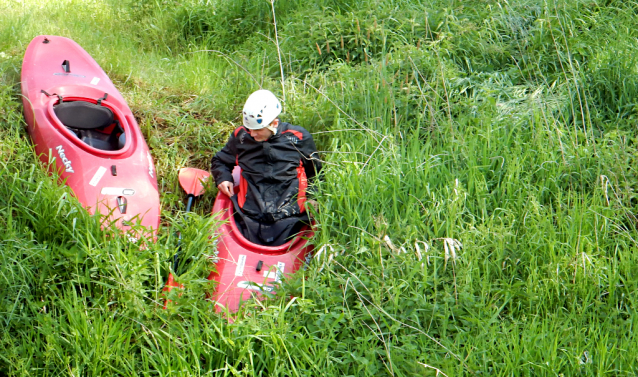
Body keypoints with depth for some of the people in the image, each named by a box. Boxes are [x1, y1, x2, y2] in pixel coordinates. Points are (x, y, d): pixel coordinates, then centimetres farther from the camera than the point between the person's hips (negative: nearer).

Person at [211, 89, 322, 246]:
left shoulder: (298, 138, 4)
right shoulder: (241, 136, 10)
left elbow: (316, 172, 18)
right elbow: (219, 161, 28)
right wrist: (223, 177, 8)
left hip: (288, 216, -2)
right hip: (250, 215, 2)